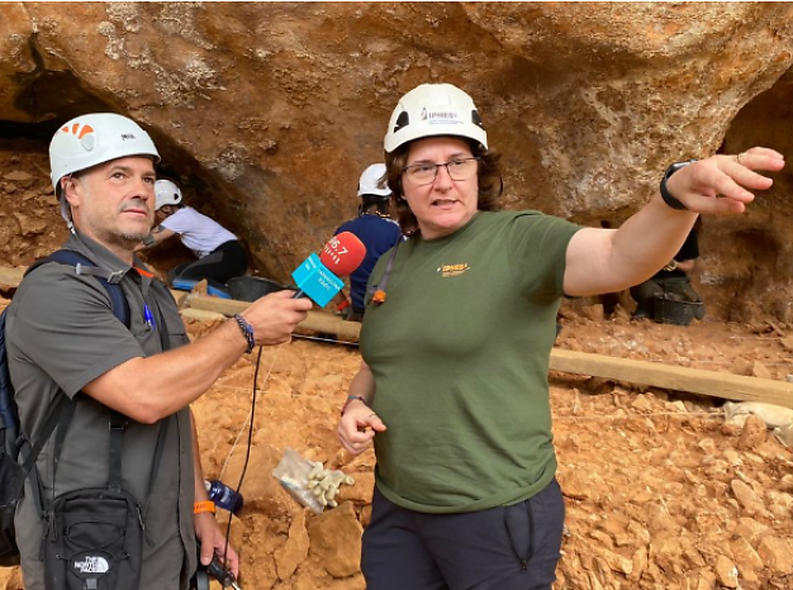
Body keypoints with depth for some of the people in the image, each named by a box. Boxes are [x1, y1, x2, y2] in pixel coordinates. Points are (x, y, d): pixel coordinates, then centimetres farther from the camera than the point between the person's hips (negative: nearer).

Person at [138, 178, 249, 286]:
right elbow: (156, 232, 19)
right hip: (223, 255, 10)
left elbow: (151, 239, -11)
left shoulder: (180, 218, -12)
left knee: (181, 279, -25)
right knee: (174, 274, 7)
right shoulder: (183, 213, 15)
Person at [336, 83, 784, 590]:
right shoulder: (389, 267, 6)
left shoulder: (520, 240, -13)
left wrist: (675, 195, -50)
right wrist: (356, 405, -3)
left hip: (496, 515, -5)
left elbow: (618, 259, -31)